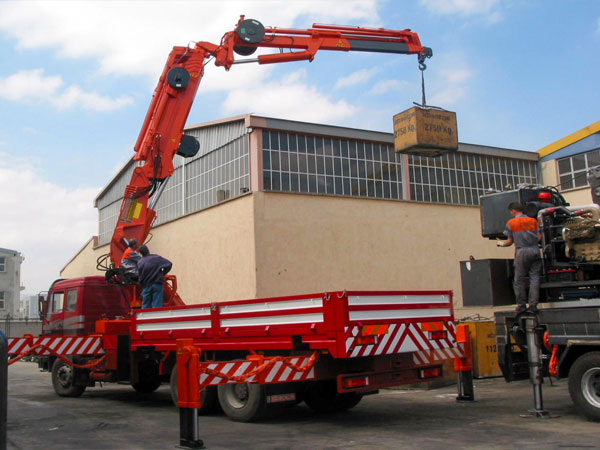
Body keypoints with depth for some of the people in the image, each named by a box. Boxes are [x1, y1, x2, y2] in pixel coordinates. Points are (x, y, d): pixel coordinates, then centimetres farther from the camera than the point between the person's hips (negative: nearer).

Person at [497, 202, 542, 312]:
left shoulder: (511, 223, 2)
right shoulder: (533, 221, 12)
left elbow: (510, 241, 5)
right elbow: (539, 238, 10)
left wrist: (501, 243, 24)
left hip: (522, 252, -3)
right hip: (535, 250, 3)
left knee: (519, 280, 5)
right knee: (534, 278, 4)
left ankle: (521, 304, 5)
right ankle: (533, 304, -1)